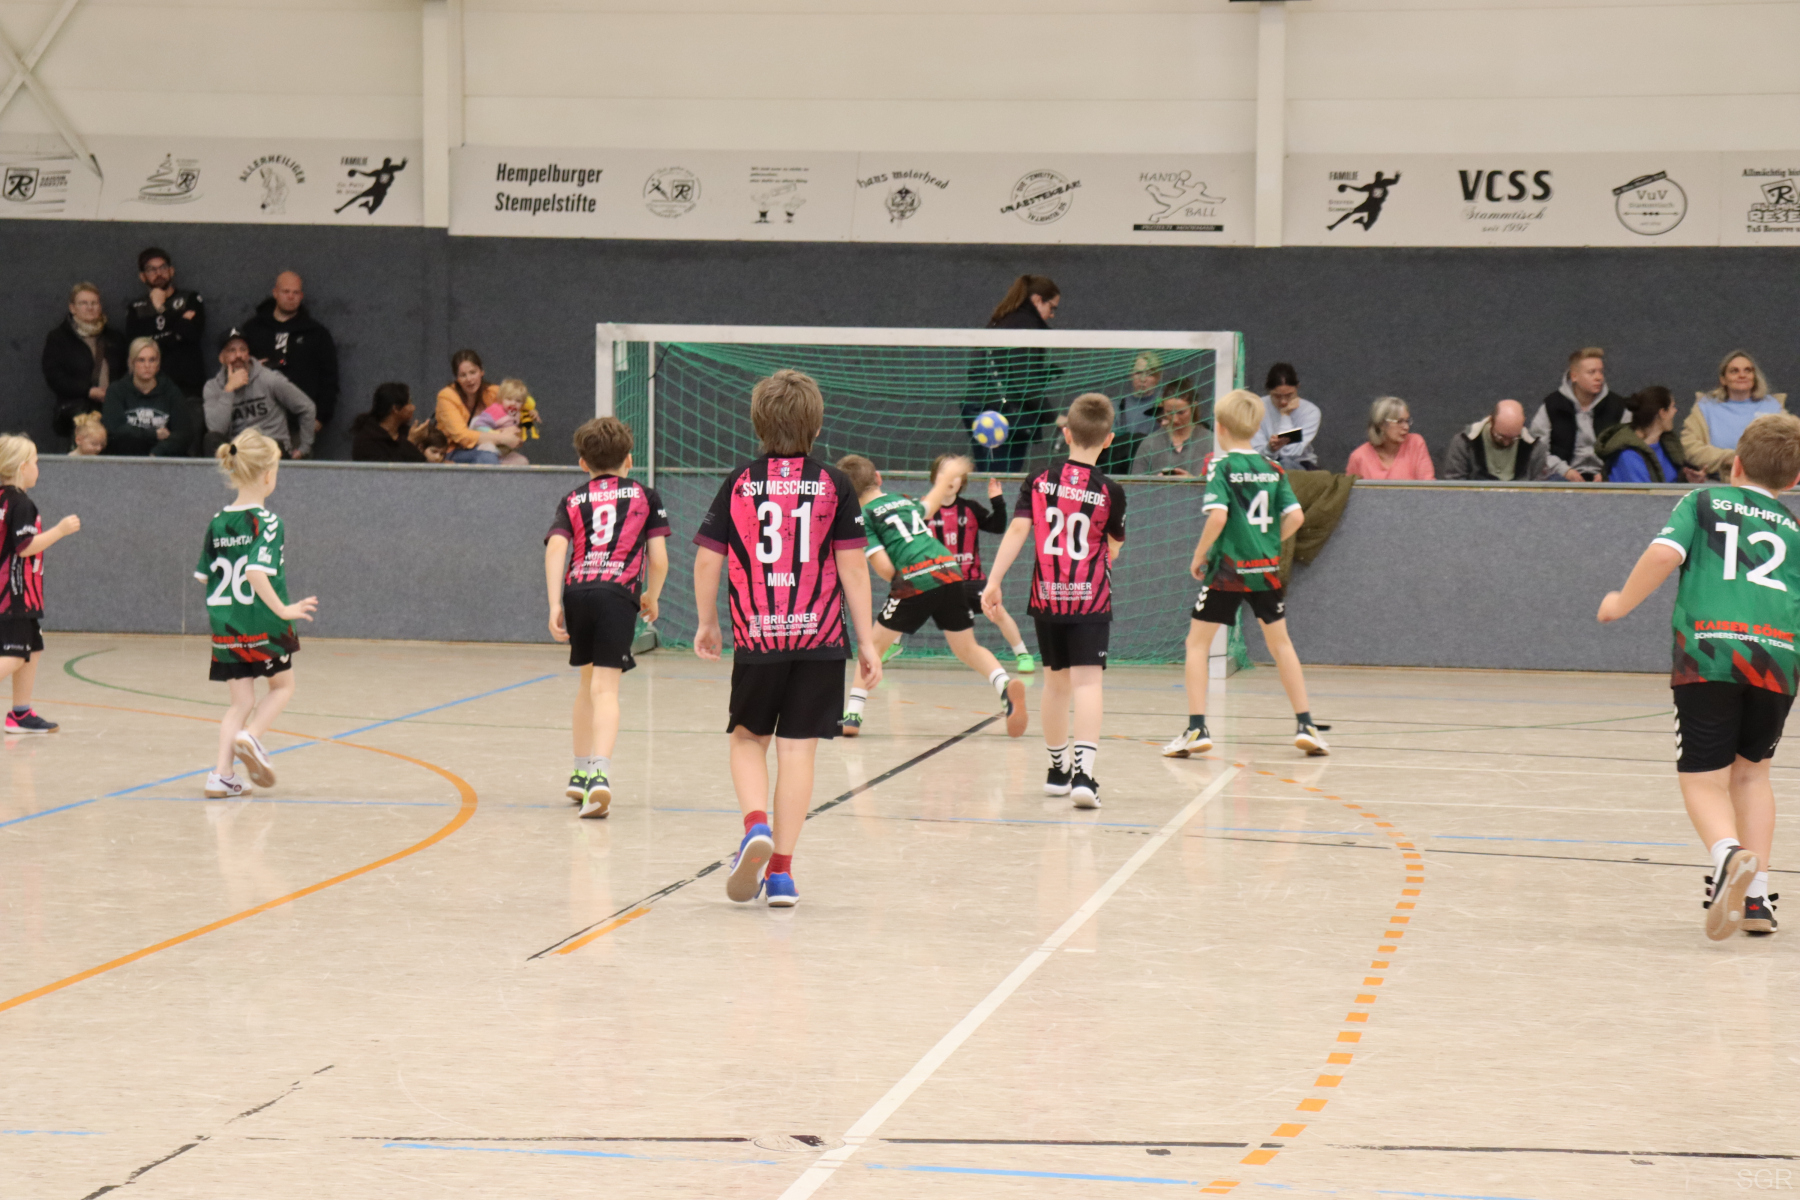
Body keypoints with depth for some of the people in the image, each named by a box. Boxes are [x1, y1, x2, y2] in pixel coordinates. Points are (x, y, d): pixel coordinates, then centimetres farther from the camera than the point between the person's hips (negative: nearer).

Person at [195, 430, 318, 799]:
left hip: (224, 627, 5)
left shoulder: (217, 522, 6)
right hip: (263, 626, -5)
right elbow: (257, 572, -25)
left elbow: (203, 576, 11)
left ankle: (222, 774, 1)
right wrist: (283, 610, -19)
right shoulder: (266, 522, -13)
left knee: (241, 702, 13)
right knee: (282, 686, 18)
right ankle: (251, 737, -6)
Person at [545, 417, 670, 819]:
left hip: (576, 591, 3)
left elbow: (556, 548, 1)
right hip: (618, 592, -3)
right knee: (605, 688, -10)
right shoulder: (645, 497, 17)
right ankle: (600, 772, -31)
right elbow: (659, 560, 8)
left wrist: (554, 606, -5)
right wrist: (651, 598, 27)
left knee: (588, 681, 24)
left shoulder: (573, 501, 20)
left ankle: (581, 773, 32)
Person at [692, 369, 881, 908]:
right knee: (798, 750, 4)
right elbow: (853, 567, -3)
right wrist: (866, 641, 3)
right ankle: (780, 871, 4)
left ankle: (756, 827, -9)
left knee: (748, 739, 16)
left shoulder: (739, 484, 1)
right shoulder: (834, 485, -1)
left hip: (756, 637, 0)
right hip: (819, 639, 0)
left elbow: (706, 560, 2)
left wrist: (707, 623, 17)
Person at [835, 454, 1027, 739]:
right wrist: (946, 480, 67)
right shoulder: (905, 501, 21)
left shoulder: (863, 518, 4)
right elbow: (928, 505, 46)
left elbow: (884, 568, -6)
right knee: (968, 649, 14)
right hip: (949, 571, 5)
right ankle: (1006, 686, -13)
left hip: (915, 580, -5)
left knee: (875, 644, 12)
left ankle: (853, 715, 7)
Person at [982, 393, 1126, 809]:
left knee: (1056, 681, 17)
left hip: (1047, 595, 3)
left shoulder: (1039, 480, 1)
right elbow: (1114, 548, 9)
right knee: (1087, 682, -9)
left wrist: (994, 581, -4)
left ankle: (1058, 769, 31)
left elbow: (1017, 530, -5)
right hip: (1090, 598, -3)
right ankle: (1084, 772, -25)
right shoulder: (1109, 491, -4)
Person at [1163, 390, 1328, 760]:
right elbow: (1295, 516, 1)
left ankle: (1197, 728, -4)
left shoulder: (1220, 466, -9)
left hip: (1226, 569, -4)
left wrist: (1199, 556, -9)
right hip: (1265, 570, 4)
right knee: (1281, 643, 17)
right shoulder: (1273, 469, 5)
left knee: (1197, 644, 5)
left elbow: (1218, 515, -20)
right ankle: (1306, 725, 15)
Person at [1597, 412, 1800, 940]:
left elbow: (1663, 554, -2)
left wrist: (1621, 604, 12)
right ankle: (1756, 897, 16)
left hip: (1707, 654, -2)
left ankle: (1728, 853, -31)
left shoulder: (1702, 502, 15)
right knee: (1750, 772, 22)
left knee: (1704, 779, 1)